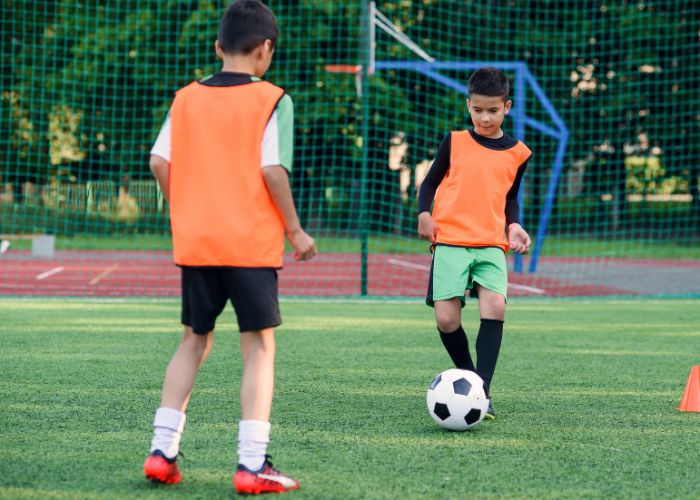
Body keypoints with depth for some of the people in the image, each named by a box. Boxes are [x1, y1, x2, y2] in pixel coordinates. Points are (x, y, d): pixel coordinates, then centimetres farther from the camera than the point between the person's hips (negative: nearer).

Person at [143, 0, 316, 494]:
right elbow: (272, 169, -13)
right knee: (260, 346, 0)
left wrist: (186, 210, 15)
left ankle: (162, 451, 11)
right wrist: (295, 230, -3)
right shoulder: (272, 100, -5)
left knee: (194, 341, 17)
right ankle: (253, 464, -7)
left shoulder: (187, 98, 8)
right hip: (252, 244, -5)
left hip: (194, 243, 5)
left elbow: (160, 162, 2)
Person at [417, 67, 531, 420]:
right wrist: (424, 213, -5)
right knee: (446, 319, -12)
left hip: (491, 245, 1)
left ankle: (482, 390, -21)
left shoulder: (517, 153, 11)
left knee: (495, 307, -22)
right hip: (450, 241, -1)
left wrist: (514, 226, 5)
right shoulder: (454, 142, 7)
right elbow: (430, 182, 13)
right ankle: (467, 376, 14)